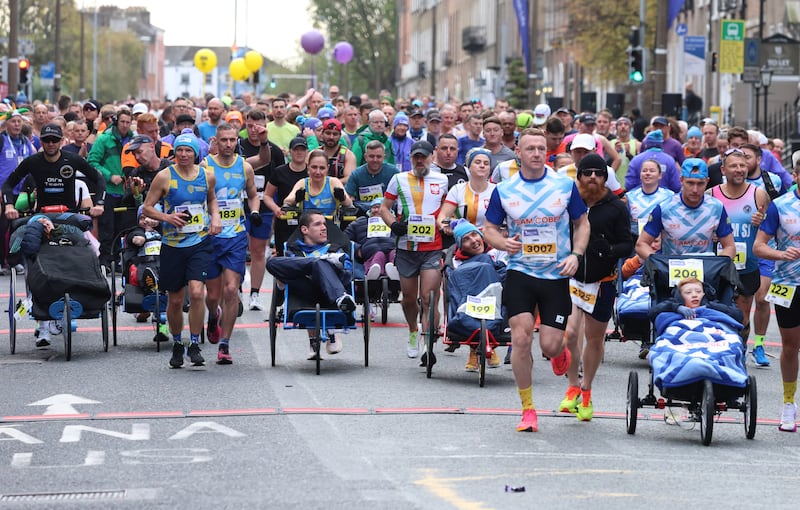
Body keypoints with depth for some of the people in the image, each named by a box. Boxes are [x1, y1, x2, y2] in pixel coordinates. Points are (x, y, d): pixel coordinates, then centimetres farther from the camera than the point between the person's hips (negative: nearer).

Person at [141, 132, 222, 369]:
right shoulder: (165, 177, -4)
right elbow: (147, 207, 0)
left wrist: (215, 217, 5)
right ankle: (177, 345, 29)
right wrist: (167, 217, -17)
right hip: (173, 245, 0)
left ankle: (194, 345, -5)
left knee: (197, 293, -17)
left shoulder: (207, 176, 3)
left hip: (200, 243, 0)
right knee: (175, 300, 8)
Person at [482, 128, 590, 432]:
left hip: (557, 276, 0)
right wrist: (502, 242, -15)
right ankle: (527, 410, 1)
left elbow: (581, 223, 9)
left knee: (550, 346, -3)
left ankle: (561, 352, 38)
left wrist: (576, 255, -7)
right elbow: (489, 228, 8)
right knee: (521, 339, -11)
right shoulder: (504, 190, -1)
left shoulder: (566, 185, -1)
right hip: (520, 273, 0)